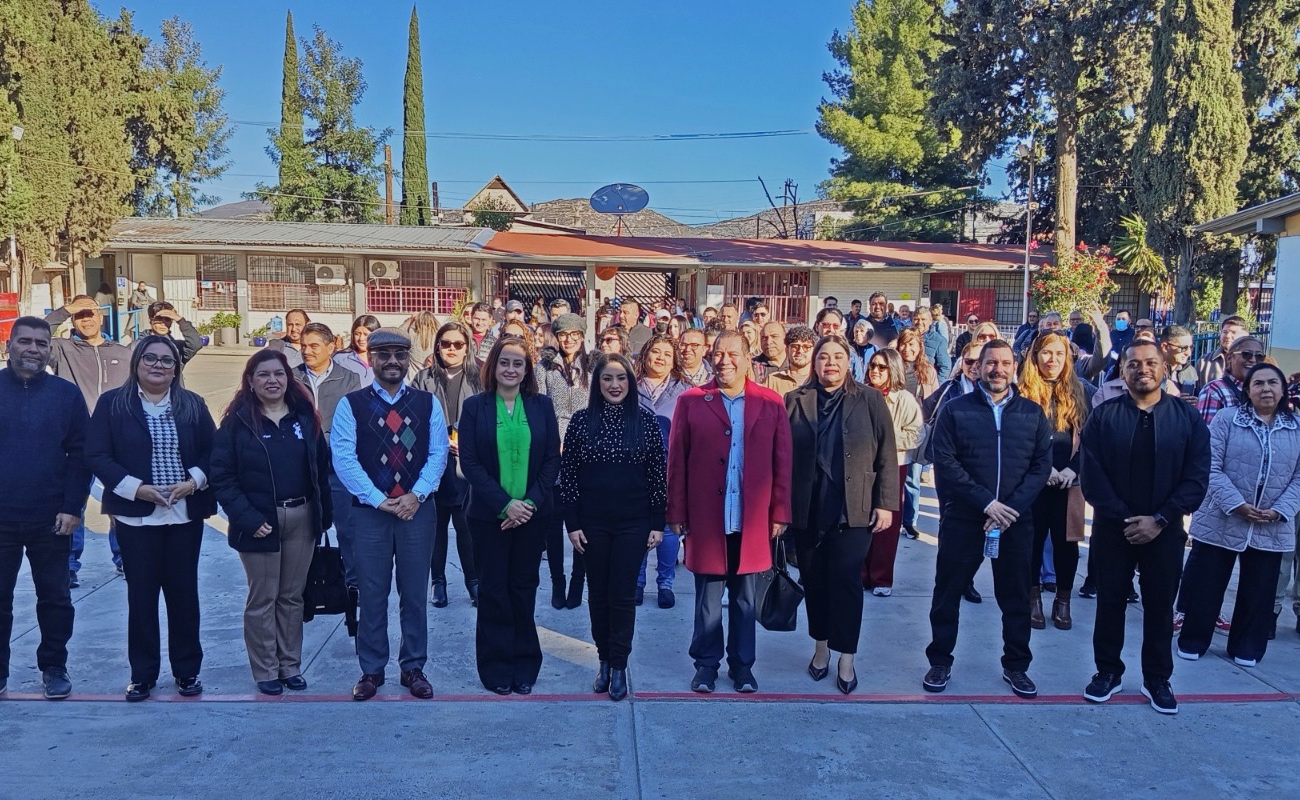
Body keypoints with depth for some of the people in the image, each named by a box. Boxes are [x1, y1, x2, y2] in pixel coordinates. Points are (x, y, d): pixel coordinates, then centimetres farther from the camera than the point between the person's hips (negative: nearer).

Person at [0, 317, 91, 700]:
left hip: (51, 519, 0)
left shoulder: (66, 394, 2)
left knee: (55, 598, 9)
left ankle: (54, 668, 22)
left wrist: (73, 507, -7)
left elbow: (80, 454, 0)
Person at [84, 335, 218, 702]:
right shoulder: (111, 403, 0)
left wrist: (192, 482, -13)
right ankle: (142, 674, 18)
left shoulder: (193, 404, 6)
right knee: (141, 595, 5)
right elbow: (96, 456, -5)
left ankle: (187, 670, 19)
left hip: (186, 515, 2)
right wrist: (137, 488, -16)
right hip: (136, 516, -1)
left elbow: (212, 452, 5)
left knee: (184, 592, 8)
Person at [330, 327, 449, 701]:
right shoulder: (351, 405, 0)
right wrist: (378, 500, -13)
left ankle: (413, 667, 21)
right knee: (371, 593, 6)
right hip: (369, 511, -1)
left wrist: (416, 495, -12)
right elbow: (343, 457, -7)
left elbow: (438, 453, 1)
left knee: (415, 593, 9)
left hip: (417, 510, 1)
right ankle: (371, 670, 20)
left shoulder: (428, 404, 6)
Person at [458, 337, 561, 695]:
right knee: (493, 590, 6)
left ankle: (524, 665, 21)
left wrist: (530, 502, -10)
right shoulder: (475, 406, -1)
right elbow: (470, 462, -6)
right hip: (489, 514, -1)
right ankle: (496, 666, 19)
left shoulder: (542, 406, 3)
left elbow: (552, 459, 1)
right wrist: (505, 504, -13)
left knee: (524, 588, 8)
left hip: (533, 513, 1)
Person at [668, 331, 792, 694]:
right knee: (707, 599, 10)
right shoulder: (691, 401, -1)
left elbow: (782, 462, 2)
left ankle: (742, 665, 27)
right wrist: (677, 512, -4)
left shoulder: (771, 403, 2)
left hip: (752, 521, 1)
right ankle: (706, 664, 25)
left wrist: (779, 513, 0)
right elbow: (677, 461, -2)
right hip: (706, 520, -1)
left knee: (744, 599, 13)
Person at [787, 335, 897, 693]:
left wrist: (886, 503, -4)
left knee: (846, 579, -3)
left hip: (853, 509, -2)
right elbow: (782, 455, 2)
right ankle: (821, 646, 28)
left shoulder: (870, 400, 3)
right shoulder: (795, 401, 5)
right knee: (814, 579, 10)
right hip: (807, 509, 2)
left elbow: (887, 455, 1)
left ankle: (846, 658, 9)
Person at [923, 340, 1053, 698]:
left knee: (1016, 598, 11)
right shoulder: (956, 410, -1)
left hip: (1016, 520, 2)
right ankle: (940, 662, 21)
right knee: (947, 594, 6)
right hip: (963, 518, -2)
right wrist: (987, 503, -16)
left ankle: (1016, 666, 27)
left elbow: (1042, 465, 1)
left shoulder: (1033, 413, 7)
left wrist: (1012, 507, -13)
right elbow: (945, 463, -8)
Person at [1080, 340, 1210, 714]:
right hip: (1112, 528, 0)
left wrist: (1160, 520, -13)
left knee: (1160, 606, 11)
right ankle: (1108, 672, 25)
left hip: (1165, 530, 0)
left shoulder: (1187, 417, 0)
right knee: (1110, 602, 9)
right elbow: (1091, 475, -7)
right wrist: (1123, 518, -13)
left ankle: (1157, 679, 27)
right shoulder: (1103, 415, -2)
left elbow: (1196, 477, -5)